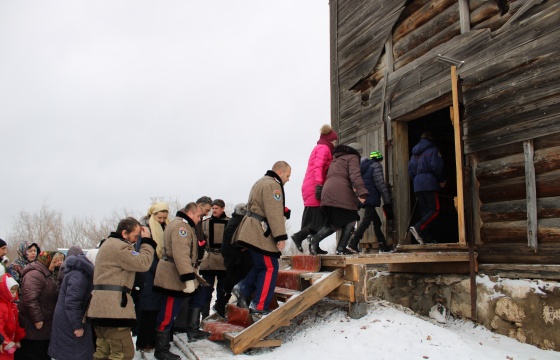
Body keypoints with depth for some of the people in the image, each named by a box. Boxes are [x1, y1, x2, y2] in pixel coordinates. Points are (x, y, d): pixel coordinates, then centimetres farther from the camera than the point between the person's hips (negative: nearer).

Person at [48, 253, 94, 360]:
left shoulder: (80, 272, 10)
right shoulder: (79, 275, -23)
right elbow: (72, 302, -27)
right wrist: (77, 325, -24)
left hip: (67, 320, 10)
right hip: (69, 323, -10)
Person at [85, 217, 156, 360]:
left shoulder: (109, 244, 22)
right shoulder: (119, 246, -14)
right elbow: (143, 263, -16)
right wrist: (147, 241, -9)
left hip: (101, 307, 11)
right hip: (112, 308, -11)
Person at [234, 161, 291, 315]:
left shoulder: (262, 182, 21)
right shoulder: (273, 185, -13)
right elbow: (275, 213, -22)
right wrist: (280, 237, -22)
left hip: (252, 232, 11)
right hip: (260, 234, -11)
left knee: (260, 265, 18)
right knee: (270, 268, -6)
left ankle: (243, 290, 16)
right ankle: (259, 306, -3)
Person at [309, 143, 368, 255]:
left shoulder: (336, 159, 32)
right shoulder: (352, 158, 7)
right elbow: (355, 175, -9)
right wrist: (361, 193, -18)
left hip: (327, 194, 8)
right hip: (341, 194, -7)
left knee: (334, 224, 15)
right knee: (351, 220, 6)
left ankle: (316, 238, -6)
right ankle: (341, 248, -1)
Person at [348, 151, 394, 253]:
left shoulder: (364, 165, 24)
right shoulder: (377, 165, 0)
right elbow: (380, 184, -8)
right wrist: (387, 201, -9)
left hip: (364, 198, 9)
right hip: (371, 198, -9)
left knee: (376, 221, 13)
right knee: (366, 220, -13)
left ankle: (383, 247, 14)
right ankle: (353, 243, -23)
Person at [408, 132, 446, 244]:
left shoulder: (415, 153, 21)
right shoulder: (432, 149, 2)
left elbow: (410, 169, 17)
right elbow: (436, 166, -10)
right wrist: (441, 180, 0)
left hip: (417, 185, 7)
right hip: (429, 183, -7)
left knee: (425, 212, 8)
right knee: (435, 209, -8)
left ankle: (426, 239, 3)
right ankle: (418, 228, -26)